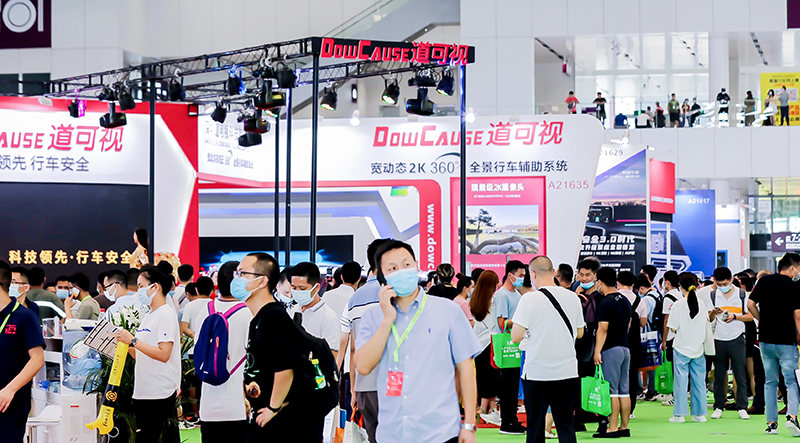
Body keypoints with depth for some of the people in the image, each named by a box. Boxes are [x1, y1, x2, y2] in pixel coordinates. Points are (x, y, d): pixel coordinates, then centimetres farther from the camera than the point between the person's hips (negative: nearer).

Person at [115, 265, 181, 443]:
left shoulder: (166, 315, -10)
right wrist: (126, 344, 4)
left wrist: (133, 340, -20)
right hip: (143, 391, 9)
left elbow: (163, 354, -20)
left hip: (160, 393, -9)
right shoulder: (148, 316, 17)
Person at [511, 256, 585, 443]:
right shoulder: (573, 297, 3)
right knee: (566, 425, 7)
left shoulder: (529, 299, -10)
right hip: (567, 371, 3)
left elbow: (516, 337, -12)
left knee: (535, 427, 7)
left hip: (537, 373, -3)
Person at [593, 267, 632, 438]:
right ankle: (624, 427, 13)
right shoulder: (625, 301, 12)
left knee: (611, 390, -7)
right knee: (624, 390, 9)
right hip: (625, 347, 8)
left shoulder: (606, 303, -13)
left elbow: (602, 329, -18)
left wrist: (597, 351, -16)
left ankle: (613, 428, -7)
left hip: (611, 349, -8)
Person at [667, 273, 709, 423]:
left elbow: (673, 328, -11)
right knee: (699, 381, 9)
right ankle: (700, 413, 13)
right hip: (698, 348, 4)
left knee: (681, 381, 1)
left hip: (681, 348, -4)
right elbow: (705, 323, 9)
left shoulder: (678, 305, -12)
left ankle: (679, 414, 2)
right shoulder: (702, 304, 0)